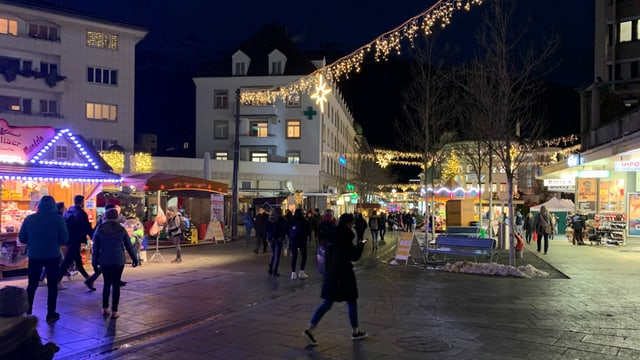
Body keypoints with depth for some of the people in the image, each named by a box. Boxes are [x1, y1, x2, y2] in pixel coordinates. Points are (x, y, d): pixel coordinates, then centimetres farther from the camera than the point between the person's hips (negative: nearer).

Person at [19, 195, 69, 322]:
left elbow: (22, 238, 2)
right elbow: (64, 240, -10)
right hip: (53, 256, -2)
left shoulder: (29, 218, -2)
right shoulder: (58, 218, -9)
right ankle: (51, 314, 9)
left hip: (34, 256, 2)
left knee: (32, 284, 16)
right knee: (52, 285, 8)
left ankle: (27, 312, 19)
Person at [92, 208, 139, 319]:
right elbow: (129, 245, 3)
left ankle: (105, 308, 18)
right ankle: (114, 311, 2)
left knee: (106, 283, 16)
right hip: (118, 260, -1)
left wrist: (94, 261, 8)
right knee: (116, 284, 3)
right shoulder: (121, 229, 0)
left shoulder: (99, 229, 1)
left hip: (104, 261, 1)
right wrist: (134, 258, 11)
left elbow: (95, 247, 1)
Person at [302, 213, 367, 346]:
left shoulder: (333, 235, 7)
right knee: (351, 301, 10)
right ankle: (355, 331, 23)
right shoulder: (345, 236, -15)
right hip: (343, 274, -7)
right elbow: (354, 256, -13)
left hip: (331, 273, 7)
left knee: (327, 303, 9)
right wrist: (361, 245, 2)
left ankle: (310, 329, -2)